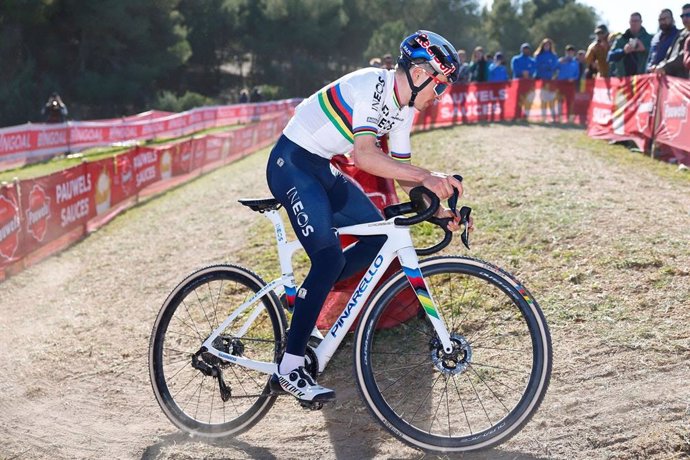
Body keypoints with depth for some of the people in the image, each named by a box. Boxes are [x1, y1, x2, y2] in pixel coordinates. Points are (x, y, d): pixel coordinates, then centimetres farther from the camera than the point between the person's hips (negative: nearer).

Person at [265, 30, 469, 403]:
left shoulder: (404, 108, 6)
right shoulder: (372, 85, -22)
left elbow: (402, 173, 9)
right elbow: (364, 156, -36)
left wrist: (438, 209, -4)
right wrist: (427, 176, -42)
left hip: (323, 169, 10)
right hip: (292, 164, -10)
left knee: (379, 236, 3)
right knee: (330, 259, -20)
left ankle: (301, 302, 14)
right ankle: (289, 369, -13)